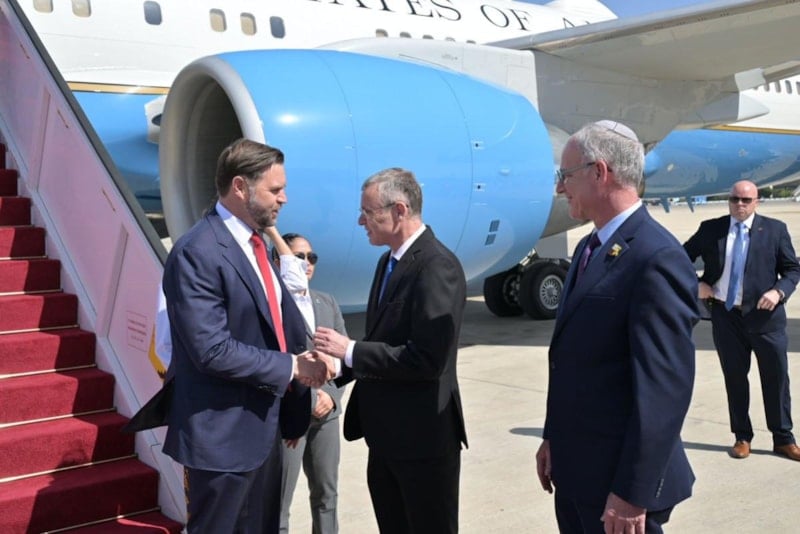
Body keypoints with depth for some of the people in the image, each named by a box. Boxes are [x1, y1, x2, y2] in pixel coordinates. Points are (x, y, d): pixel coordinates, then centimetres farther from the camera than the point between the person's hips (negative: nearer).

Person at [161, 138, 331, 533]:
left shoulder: (254, 242, 9)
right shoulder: (197, 253, -20)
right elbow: (213, 350, -25)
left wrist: (307, 358, -3)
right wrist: (292, 366, -16)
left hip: (263, 426, 9)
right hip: (224, 434, -9)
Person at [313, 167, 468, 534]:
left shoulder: (437, 266, -20)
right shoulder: (389, 262, 10)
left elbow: (427, 359, -27)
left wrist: (350, 350, -20)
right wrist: (339, 363, 3)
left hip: (423, 437, -9)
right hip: (386, 434, 9)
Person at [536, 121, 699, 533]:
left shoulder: (657, 259, -19)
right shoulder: (589, 247, 10)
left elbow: (665, 387, -23)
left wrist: (633, 492, -21)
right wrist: (553, 437, 15)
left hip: (618, 477, -8)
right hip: (573, 467, 8)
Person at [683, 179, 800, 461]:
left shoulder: (775, 229, 1)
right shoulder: (710, 229, 3)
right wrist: (696, 283, -2)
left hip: (764, 315, -1)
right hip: (725, 315, 1)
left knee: (776, 377, 5)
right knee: (734, 378, 10)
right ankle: (742, 437, 22)